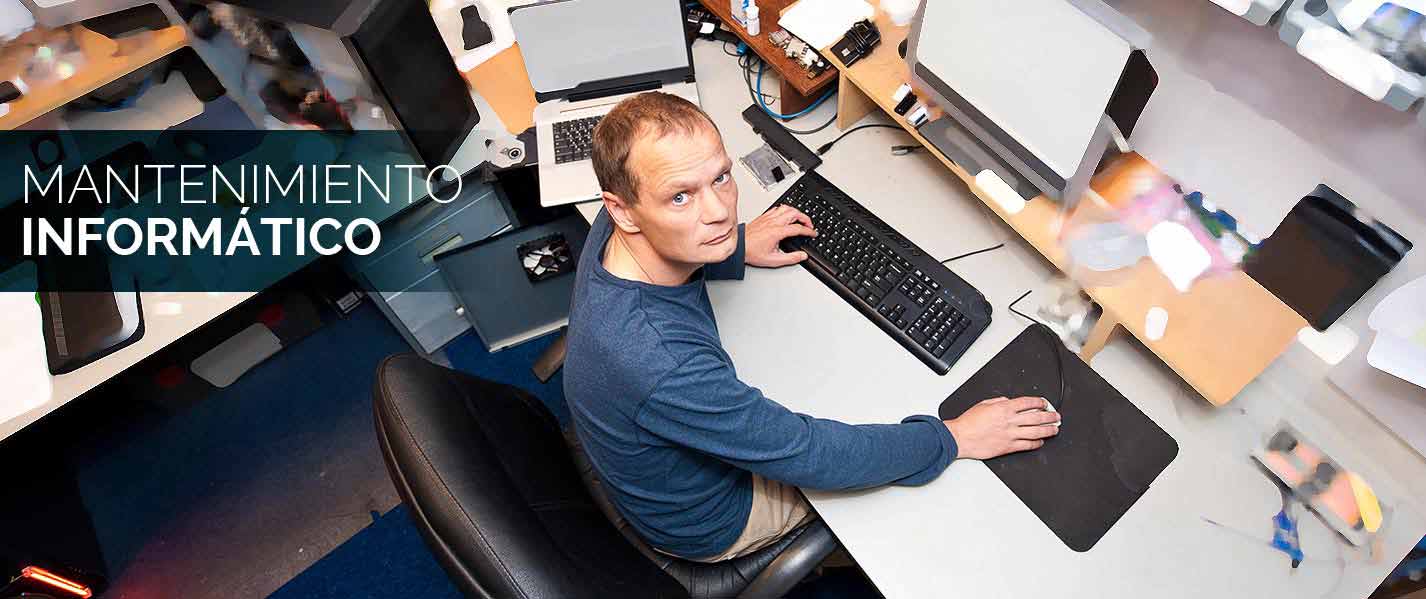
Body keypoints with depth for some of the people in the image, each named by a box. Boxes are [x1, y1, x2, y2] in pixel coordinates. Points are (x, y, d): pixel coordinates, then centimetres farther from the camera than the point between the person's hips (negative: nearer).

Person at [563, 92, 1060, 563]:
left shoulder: (618, 228, -21)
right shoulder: (661, 366, -47)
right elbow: (806, 455, -34)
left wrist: (738, 246, 1)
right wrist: (954, 438, -23)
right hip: (702, 522, -7)